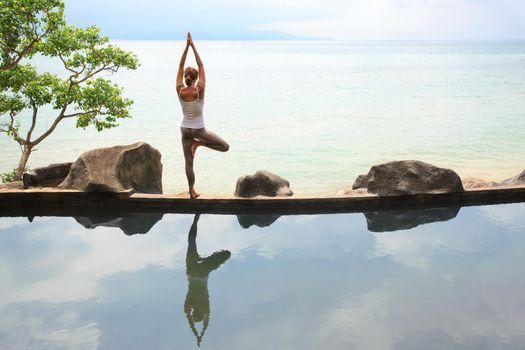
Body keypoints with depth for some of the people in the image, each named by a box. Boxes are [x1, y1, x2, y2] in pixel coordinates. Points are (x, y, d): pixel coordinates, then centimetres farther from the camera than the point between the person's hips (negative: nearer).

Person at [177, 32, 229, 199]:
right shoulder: (199, 91, -19)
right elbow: (201, 66, -15)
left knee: (188, 162, 11)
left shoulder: (180, 91, -12)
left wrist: (186, 46, -6)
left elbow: (180, 68, -5)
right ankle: (198, 143, -2)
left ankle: (192, 191, 14)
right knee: (225, 147, 10)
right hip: (198, 129, -4)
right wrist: (193, 46, -12)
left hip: (185, 129, 4)